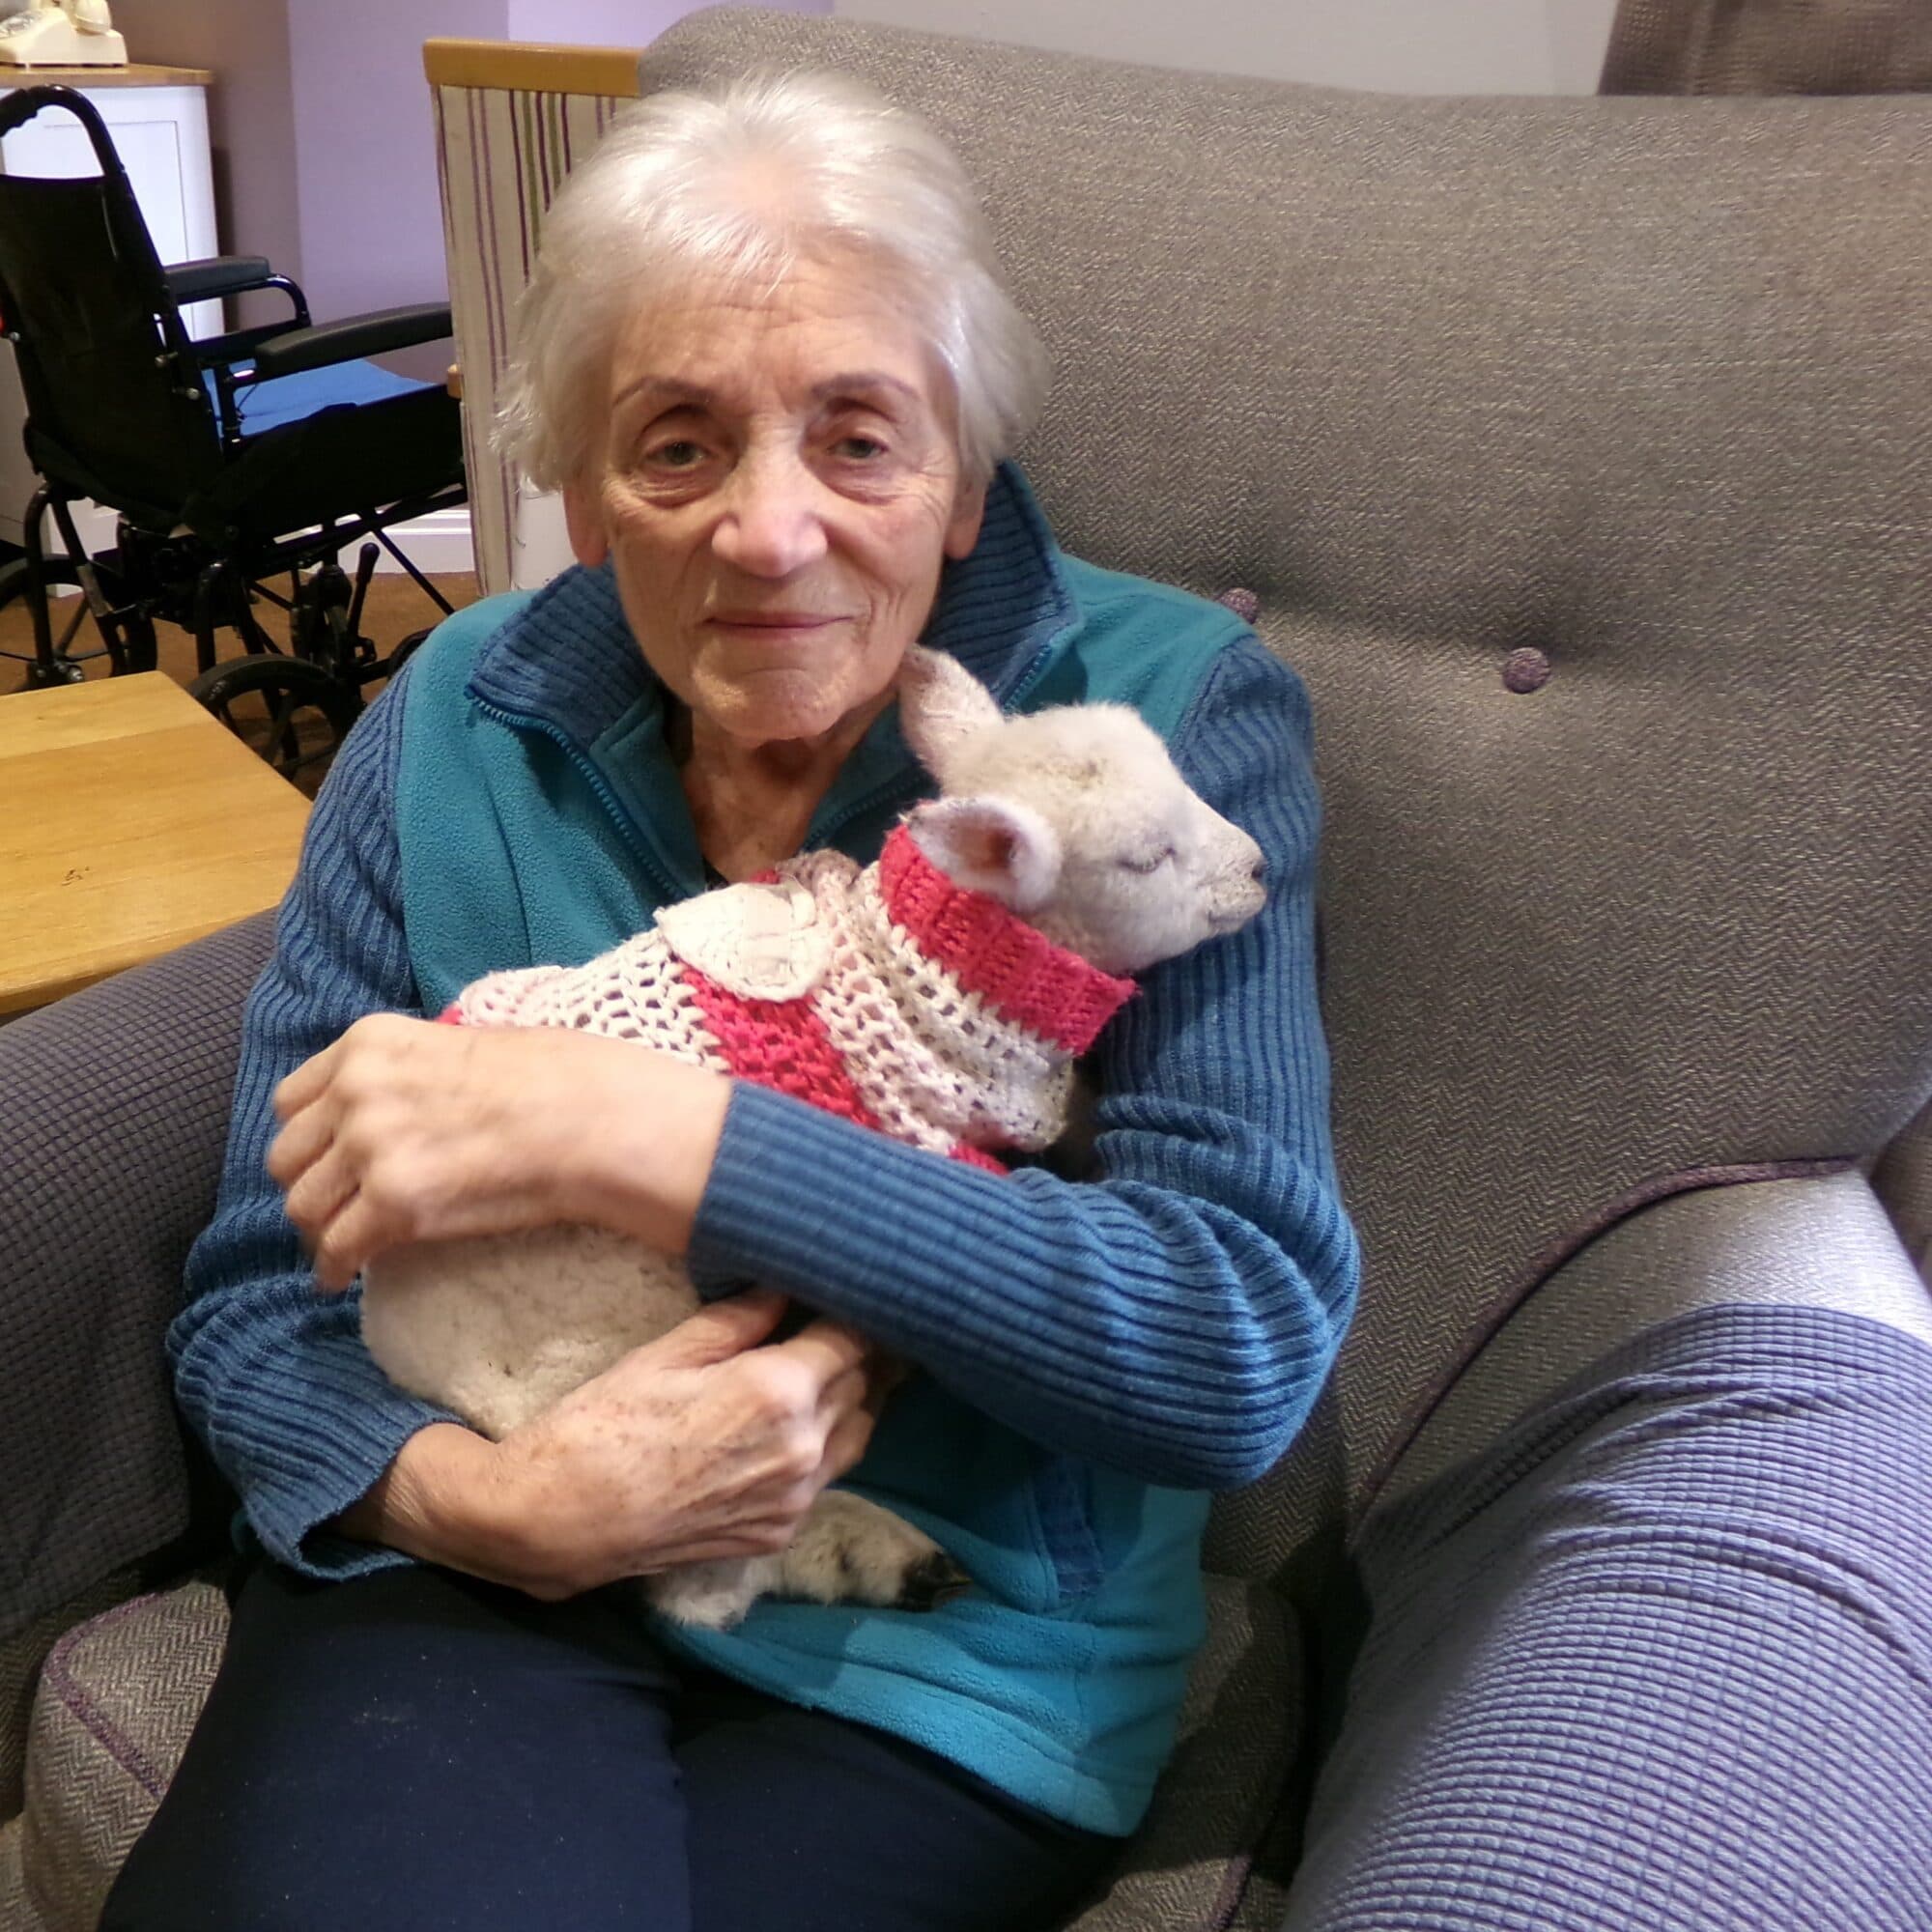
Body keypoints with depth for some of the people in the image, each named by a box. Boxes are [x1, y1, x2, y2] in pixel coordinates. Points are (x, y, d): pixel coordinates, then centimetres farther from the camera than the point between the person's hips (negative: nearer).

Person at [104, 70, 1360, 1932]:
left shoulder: (1172, 709, -9)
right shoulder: (455, 725, -1)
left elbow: (1249, 1348, -19)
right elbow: (250, 1309, 2)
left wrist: (628, 1135, -24)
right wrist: (490, 1499, -21)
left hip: (944, 1660, -1)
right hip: (461, 1583, 2)